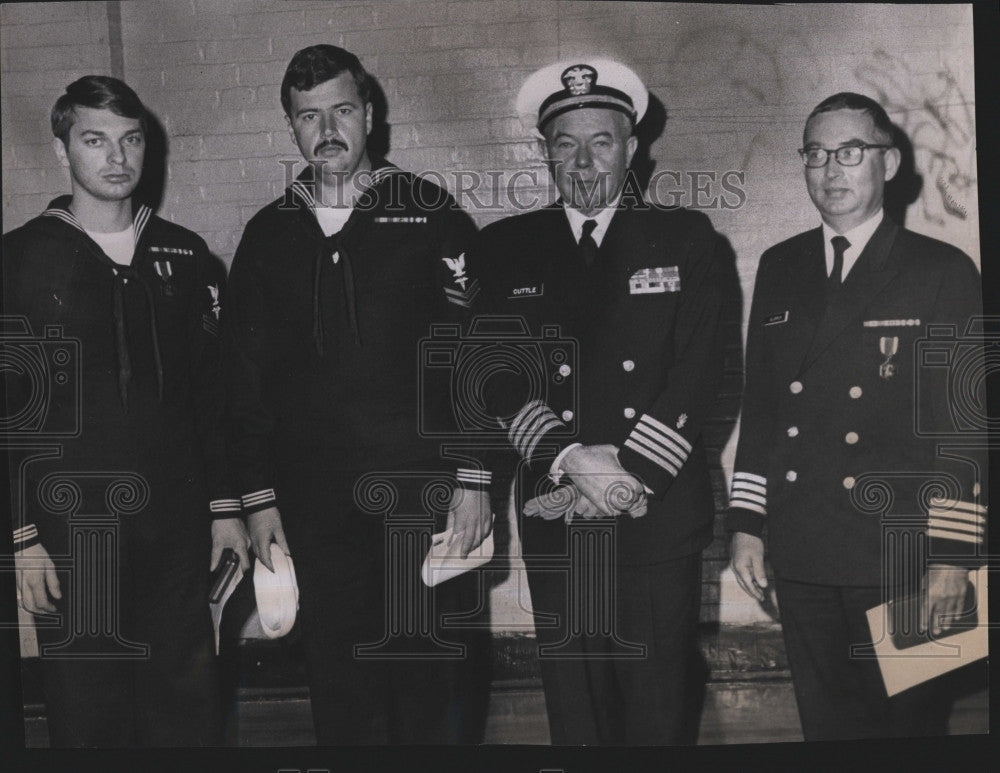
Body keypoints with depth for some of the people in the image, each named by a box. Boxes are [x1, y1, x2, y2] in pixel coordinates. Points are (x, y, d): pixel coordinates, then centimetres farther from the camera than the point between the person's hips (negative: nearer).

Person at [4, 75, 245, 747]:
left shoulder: (185, 257, 7)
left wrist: (226, 506, 7)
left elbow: (216, 392, 10)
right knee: (85, 715, 8)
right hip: (69, 535, -2)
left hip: (177, 531, 2)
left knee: (188, 712, 10)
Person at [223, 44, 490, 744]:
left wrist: (475, 480, -7)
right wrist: (259, 498, 6)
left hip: (425, 495, -2)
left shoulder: (432, 215, 1)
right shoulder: (269, 234, 9)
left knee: (429, 683, 5)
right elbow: (247, 378, 11)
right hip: (315, 505, 3)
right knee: (339, 687, 10)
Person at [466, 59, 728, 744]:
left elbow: (700, 367, -3)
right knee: (574, 711, 10)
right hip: (553, 518, 1)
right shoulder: (504, 248, 8)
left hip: (659, 515, -1)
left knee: (657, 709, 8)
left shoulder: (686, 238, 6)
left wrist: (627, 471, -12)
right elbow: (498, 375, -1)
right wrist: (572, 461, -14)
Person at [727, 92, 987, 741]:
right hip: (800, 554, 4)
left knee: (908, 718, 7)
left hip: (898, 556, -4)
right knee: (826, 719, 14)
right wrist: (746, 524, 7)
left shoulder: (944, 272, -2)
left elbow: (965, 425, -5)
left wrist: (952, 556, -10)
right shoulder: (779, 268, 11)